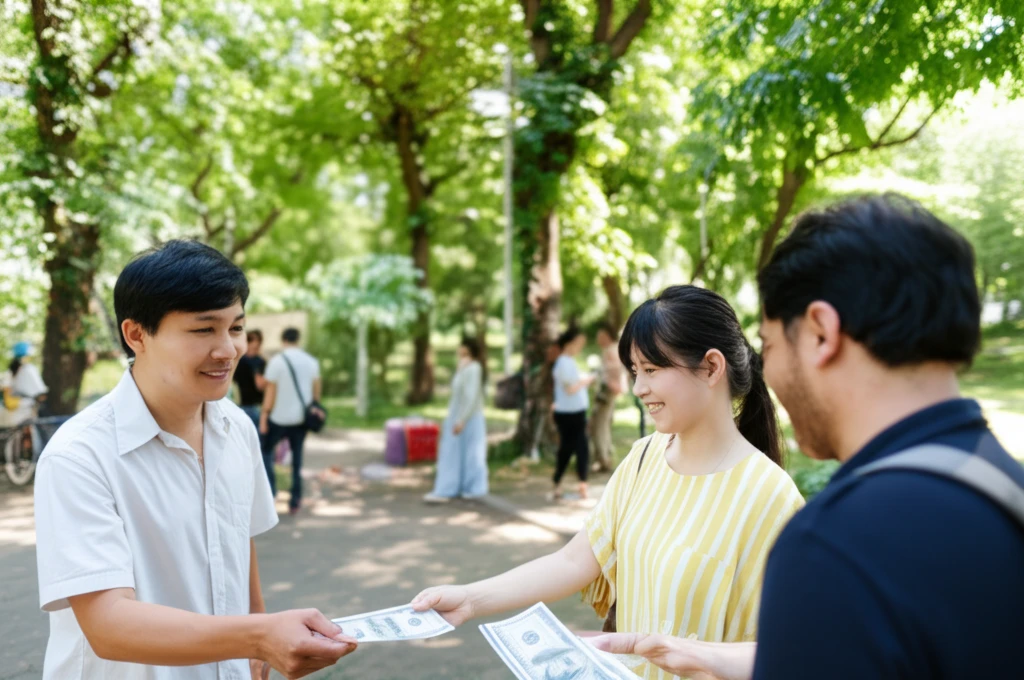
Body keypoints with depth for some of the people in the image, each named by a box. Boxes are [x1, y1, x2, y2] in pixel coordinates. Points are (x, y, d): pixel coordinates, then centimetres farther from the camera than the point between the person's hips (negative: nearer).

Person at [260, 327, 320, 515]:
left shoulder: (277, 361, -11)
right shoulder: (311, 361, 3)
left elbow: (270, 393, -11)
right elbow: (316, 391, 7)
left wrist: (264, 416, -5)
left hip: (280, 418, -4)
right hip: (301, 417, 4)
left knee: (266, 449, 16)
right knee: (297, 457, 11)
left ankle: (270, 488, 5)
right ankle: (295, 501, 12)